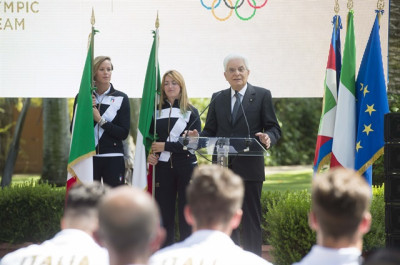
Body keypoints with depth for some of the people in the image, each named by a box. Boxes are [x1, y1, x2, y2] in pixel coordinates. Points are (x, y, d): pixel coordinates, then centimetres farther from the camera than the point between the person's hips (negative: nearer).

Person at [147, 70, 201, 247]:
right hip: (163, 167, 2)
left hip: (186, 167, -2)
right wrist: (150, 154, -7)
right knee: (164, 214, 3)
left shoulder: (191, 112, 3)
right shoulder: (156, 111, 11)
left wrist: (166, 146, -11)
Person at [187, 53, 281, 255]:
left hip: (249, 168, -3)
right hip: (223, 168, 4)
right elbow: (210, 131, 12)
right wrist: (197, 137, -10)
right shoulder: (217, 99, 14)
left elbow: (273, 128, 0)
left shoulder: (262, 96, 4)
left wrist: (268, 138, -22)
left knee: (251, 219, -1)